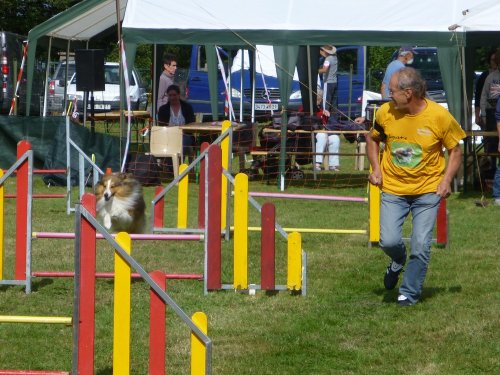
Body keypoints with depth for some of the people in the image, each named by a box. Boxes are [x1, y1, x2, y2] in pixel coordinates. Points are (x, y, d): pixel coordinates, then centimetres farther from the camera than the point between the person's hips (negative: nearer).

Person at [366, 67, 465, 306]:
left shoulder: (439, 116, -13)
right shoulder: (386, 112, -7)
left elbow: (455, 150, 0)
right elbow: (372, 138, 14)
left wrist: (446, 180, -11)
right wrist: (375, 168, 2)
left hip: (428, 191, -2)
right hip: (393, 189, 2)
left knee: (421, 246, -5)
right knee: (389, 241, -10)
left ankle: (409, 293, 15)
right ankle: (398, 261, 27)